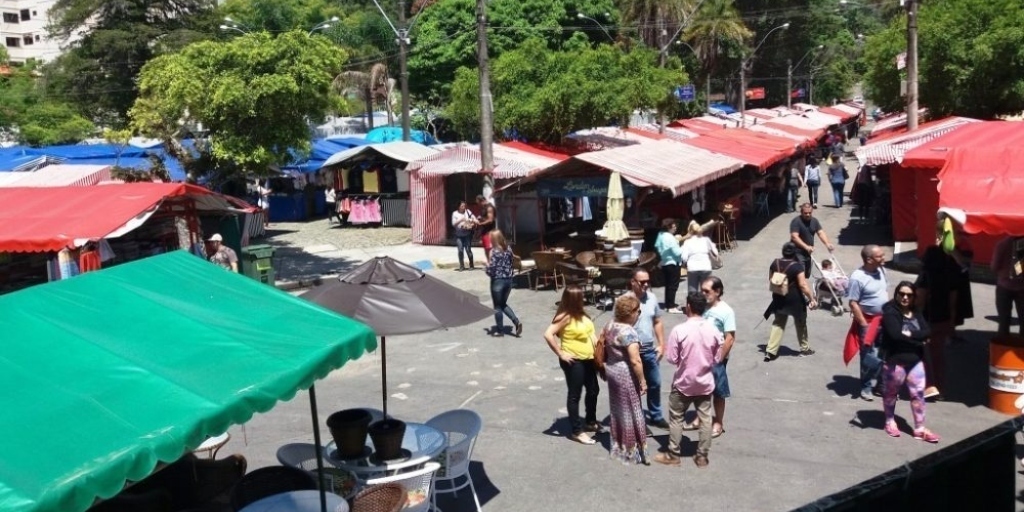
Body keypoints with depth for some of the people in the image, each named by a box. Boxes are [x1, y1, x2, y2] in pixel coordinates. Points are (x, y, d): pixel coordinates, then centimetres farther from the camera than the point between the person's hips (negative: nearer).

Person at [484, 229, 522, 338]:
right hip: (509, 280, 7)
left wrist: (487, 265, 1)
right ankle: (517, 322, 7)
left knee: (497, 306, 8)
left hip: (498, 281, -7)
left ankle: (500, 330, 17)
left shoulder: (495, 252, -18)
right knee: (503, 304, 22)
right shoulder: (508, 249, 4)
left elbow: (490, 270, -18)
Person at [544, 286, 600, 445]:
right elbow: (548, 335, -26)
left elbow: (590, 332, 12)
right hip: (574, 361, -9)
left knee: (593, 390, 20)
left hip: (588, 359, 9)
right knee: (575, 395, 2)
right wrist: (561, 354, -20)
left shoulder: (580, 314, 6)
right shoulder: (565, 316, -18)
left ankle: (590, 422, 39)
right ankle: (577, 431, 11)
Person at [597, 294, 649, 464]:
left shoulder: (609, 326, 3)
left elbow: (603, 348, 12)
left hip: (611, 371, 8)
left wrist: (604, 367, 22)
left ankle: (617, 447, 29)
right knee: (629, 412, 3)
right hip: (626, 375, -8)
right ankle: (631, 450, 12)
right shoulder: (629, 332, -23)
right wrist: (642, 381, -16)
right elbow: (635, 361, -25)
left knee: (616, 410, 18)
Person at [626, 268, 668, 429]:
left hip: (650, 350, 6)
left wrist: (661, 344, 6)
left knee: (655, 384, 17)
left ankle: (656, 416, 34)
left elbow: (658, 322, 11)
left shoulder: (652, 298, 1)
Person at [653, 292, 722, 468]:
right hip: (705, 382, 3)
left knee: (676, 418, 10)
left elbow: (672, 358, -12)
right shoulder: (713, 330, -7)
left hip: (683, 382, -3)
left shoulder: (679, 330, -18)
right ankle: (702, 456, 19)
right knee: (705, 419, 12)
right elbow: (717, 359, 1)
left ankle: (673, 455, 17)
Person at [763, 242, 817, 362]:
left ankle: (770, 351, 3)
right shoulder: (797, 266, -18)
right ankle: (804, 348, 31)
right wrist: (812, 299, -15)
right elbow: (803, 285, -21)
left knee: (778, 324, 11)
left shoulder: (775, 263, -2)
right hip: (795, 300, -4)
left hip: (779, 299, 4)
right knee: (801, 324, 16)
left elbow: (771, 280, 11)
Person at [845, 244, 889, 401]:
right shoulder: (857, 277, -20)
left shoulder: (881, 271, 2)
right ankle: (866, 388, 15)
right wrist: (864, 325, -18)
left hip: (883, 320, 7)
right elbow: (853, 303, -19)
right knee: (870, 358, 0)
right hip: (868, 322, -7)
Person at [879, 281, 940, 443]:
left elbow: (927, 332, -6)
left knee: (918, 394, 7)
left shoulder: (916, 313, 8)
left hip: (915, 361, 6)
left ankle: (920, 429, 14)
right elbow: (896, 335, -27)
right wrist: (918, 340, -17)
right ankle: (890, 422, 30)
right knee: (891, 392, 11)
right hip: (895, 361, -5)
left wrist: (910, 334, -20)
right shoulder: (890, 312, -13)